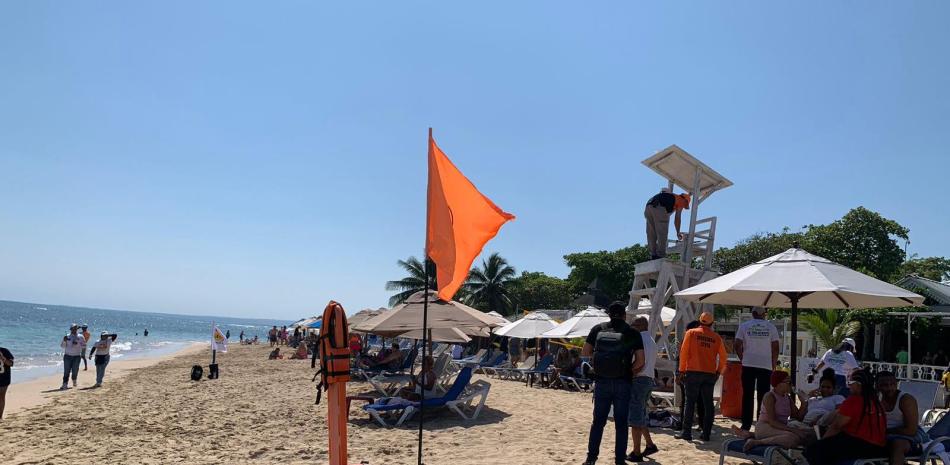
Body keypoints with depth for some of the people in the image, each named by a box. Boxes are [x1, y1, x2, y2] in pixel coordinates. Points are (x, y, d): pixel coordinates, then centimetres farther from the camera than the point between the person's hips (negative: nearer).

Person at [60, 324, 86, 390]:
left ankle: (74, 381, 30)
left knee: (75, 371, 6)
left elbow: (84, 346, 3)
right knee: (66, 371, -4)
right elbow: (62, 346, 6)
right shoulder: (67, 336, 6)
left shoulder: (80, 337, 3)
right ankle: (65, 384, -6)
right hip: (67, 356, 0)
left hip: (76, 356, 0)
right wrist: (64, 341, -13)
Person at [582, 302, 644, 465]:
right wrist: (629, 371, 10)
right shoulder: (632, 333, -1)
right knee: (621, 423, 7)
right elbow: (640, 361, -6)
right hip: (623, 383, -2)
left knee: (598, 421, 10)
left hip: (601, 382, 2)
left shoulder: (598, 329, 3)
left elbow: (585, 353, 1)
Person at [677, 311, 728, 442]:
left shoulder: (691, 333, 0)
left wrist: (682, 370, 4)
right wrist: (719, 371, 19)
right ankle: (706, 434, 10)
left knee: (690, 403, 1)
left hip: (693, 372, -2)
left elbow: (684, 353, -2)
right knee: (708, 404, 9)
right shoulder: (716, 337, 6)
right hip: (710, 374, 2)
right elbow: (723, 357, 8)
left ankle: (686, 432, -1)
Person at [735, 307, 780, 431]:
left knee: (747, 396, 5)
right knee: (763, 396, 5)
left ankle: (746, 425, 6)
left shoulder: (744, 326, 2)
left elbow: (737, 345, 0)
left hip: (748, 365, 0)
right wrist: (773, 366, 10)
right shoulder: (771, 327, 3)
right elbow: (775, 348, 1)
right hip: (766, 365, 0)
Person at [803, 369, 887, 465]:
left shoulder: (853, 400, -9)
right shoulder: (876, 403, 14)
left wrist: (821, 442, 5)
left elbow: (836, 426, -9)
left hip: (857, 444, -9)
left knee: (812, 450, -13)